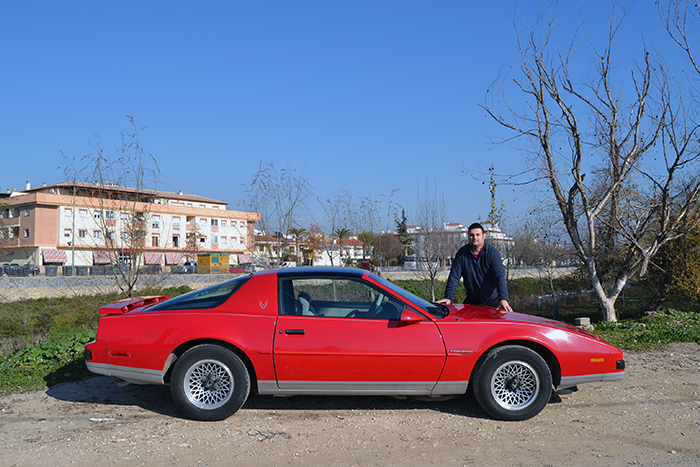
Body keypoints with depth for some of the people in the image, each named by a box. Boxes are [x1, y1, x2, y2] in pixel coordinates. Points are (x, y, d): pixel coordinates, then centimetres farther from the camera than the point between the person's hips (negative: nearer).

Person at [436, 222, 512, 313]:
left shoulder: (492, 252, -9)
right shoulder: (462, 253, -3)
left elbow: (500, 276, -19)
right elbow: (454, 276, -5)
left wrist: (503, 299, -34)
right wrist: (448, 297, -19)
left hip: (493, 300, -2)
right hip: (472, 301, 2)